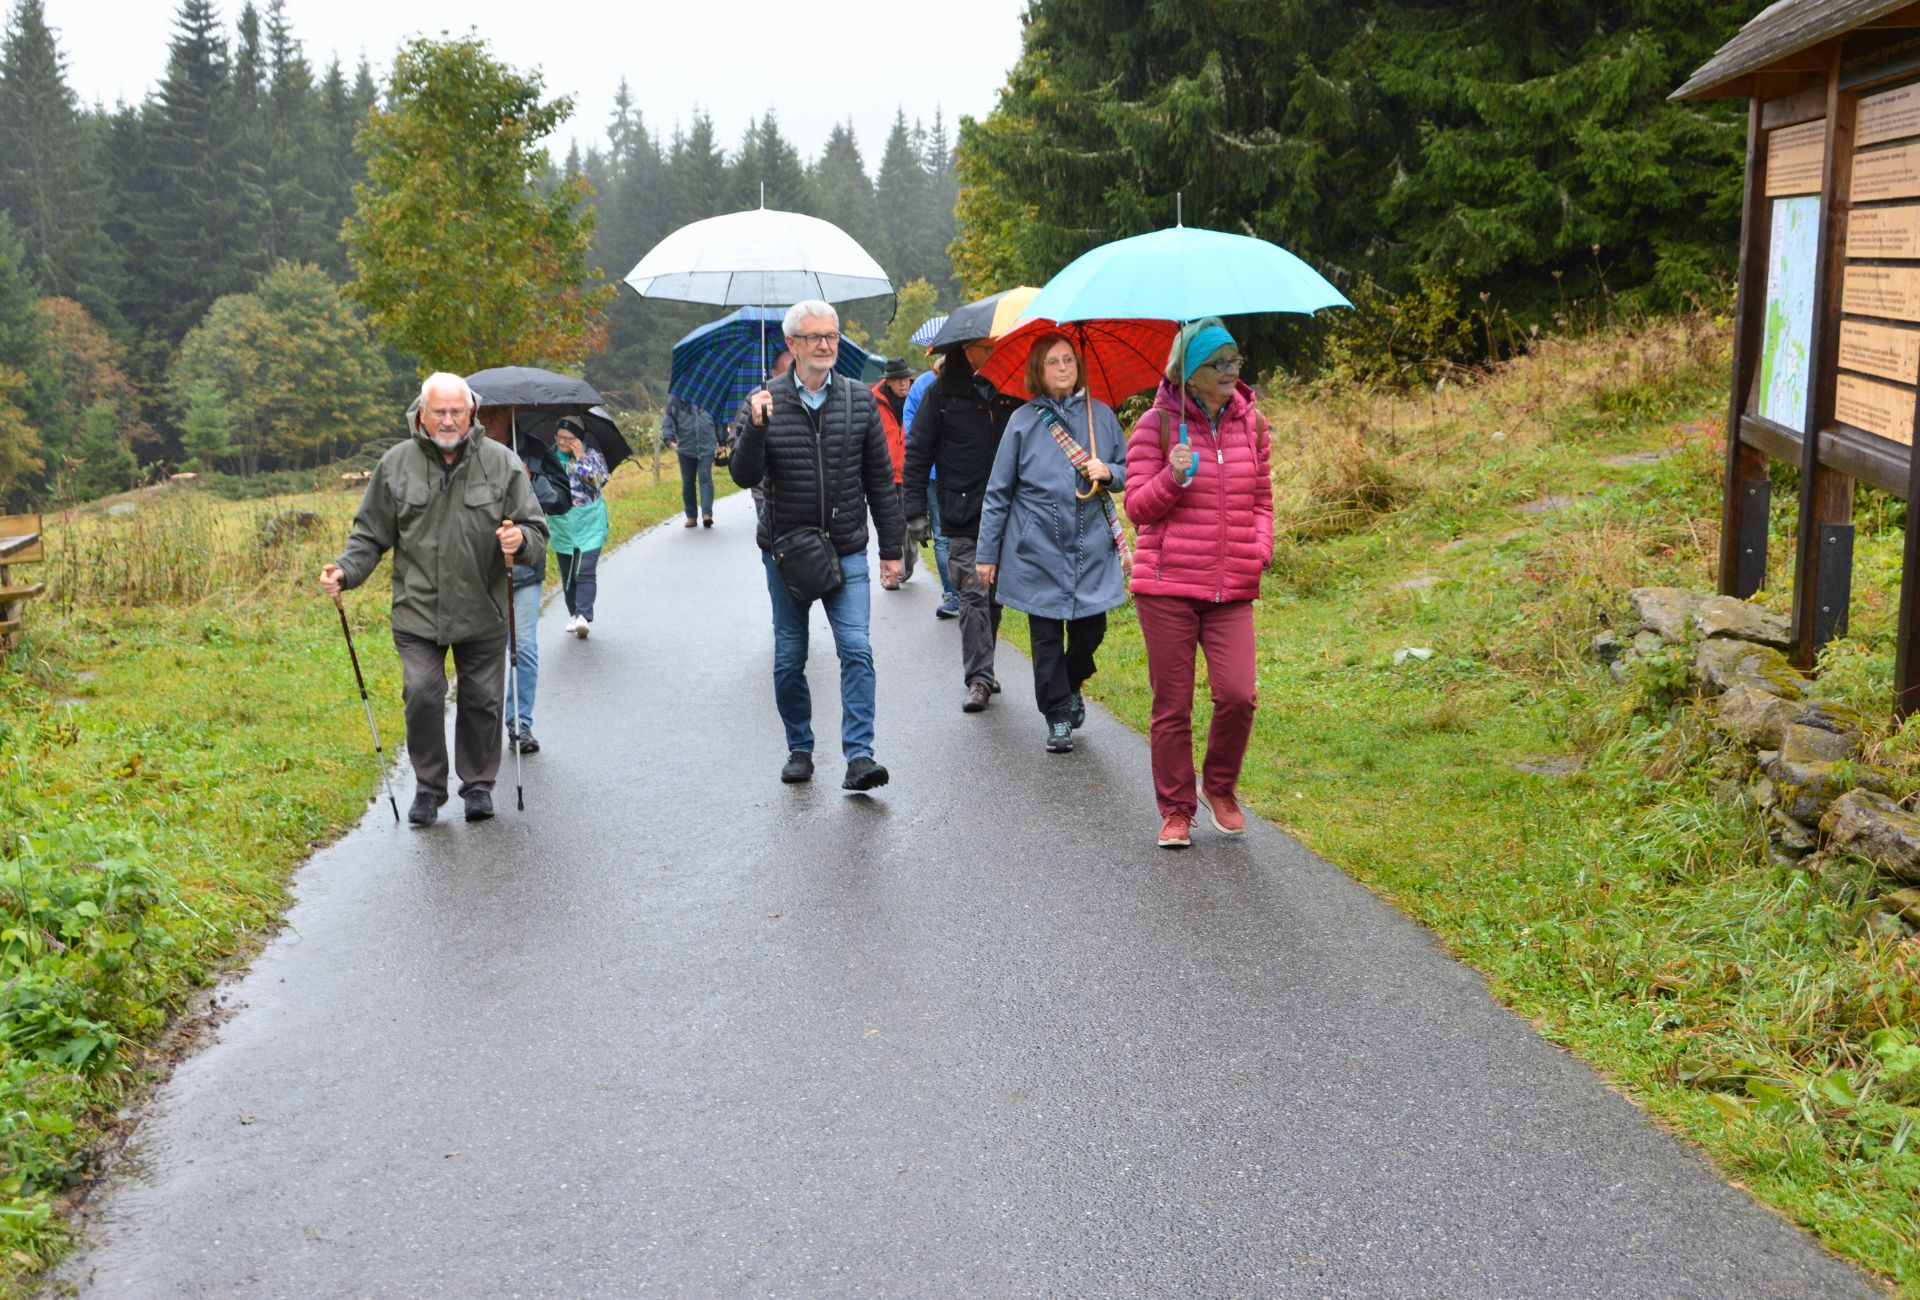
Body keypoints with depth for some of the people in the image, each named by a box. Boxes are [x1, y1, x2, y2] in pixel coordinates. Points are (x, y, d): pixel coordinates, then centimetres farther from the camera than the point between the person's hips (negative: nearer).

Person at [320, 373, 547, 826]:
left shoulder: (501, 462, 0)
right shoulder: (396, 465, 3)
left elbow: (537, 532, 2)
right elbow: (371, 534, 11)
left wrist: (520, 540, -21)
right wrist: (345, 571, -6)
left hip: (482, 614, 0)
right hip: (417, 612, 0)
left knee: (482, 700, 7)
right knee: (422, 694, -10)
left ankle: (478, 785, 26)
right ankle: (428, 787, 9)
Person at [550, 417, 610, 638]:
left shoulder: (592, 455, -1)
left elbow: (600, 480, -16)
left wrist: (581, 458, -17)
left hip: (589, 525, -4)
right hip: (562, 526, 4)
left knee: (585, 572, -14)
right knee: (567, 575, 10)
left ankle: (584, 616, -18)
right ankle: (574, 615, 21)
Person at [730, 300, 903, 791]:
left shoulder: (860, 400, 2)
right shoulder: (766, 402, -2)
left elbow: (880, 480, 6)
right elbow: (744, 476, -8)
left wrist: (891, 548, 6)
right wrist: (755, 426, -24)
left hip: (846, 551, 0)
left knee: (857, 650, -12)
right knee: (789, 658, 8)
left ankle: (859, 756, -11)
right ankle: (800, 750, 24)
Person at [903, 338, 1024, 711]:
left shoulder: (1012, 391, 8)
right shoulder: (942, 393, 0)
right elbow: (917, 453, 1)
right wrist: (916, 510, -5)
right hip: (962, 517, -3)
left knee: (995, 596, 11)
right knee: (973, 596, -9)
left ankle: (982, 669, 23)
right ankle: (979, 679, -6)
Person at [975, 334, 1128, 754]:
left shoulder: (1101, 415, 5)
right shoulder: (1023, 421, -1)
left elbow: (1128, 470, 16)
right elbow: (998, 492, 3)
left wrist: (1108, 472, -9)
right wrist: (987, 553, 1)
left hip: (1093, 550, 2)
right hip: (1039, 551, -2)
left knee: (1091, 630, 5)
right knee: (1047, 637, 3)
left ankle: (1071, 687, 35)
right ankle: (1058, 718, 16)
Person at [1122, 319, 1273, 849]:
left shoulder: (1251, 422, 9)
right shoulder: (1157, 425, -3)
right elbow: (1137, 508, -2)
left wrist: (1261, 548, 3)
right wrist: (1172, 478, -20)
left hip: (1232, 589, 3)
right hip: (1167, 586, -3)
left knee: (1238, 695, -10)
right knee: (1173, 706, 4)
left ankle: (1220, 788, 18)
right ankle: (1175, 811, 19)